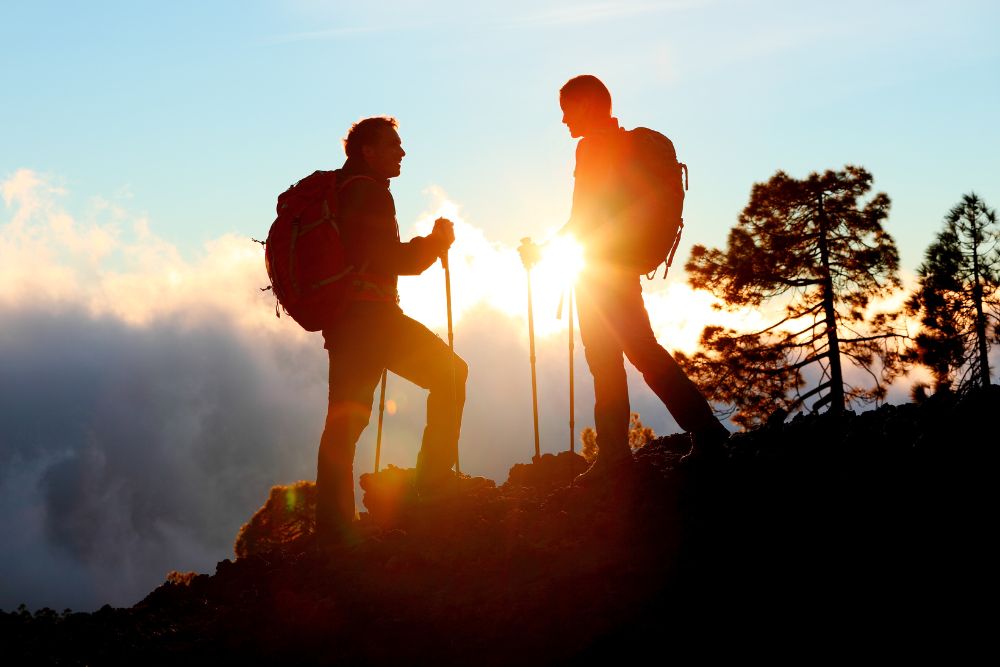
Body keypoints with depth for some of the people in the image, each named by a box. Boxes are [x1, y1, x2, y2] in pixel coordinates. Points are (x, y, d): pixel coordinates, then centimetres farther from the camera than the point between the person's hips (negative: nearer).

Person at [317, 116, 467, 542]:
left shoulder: (332, 191, 22)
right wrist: (437, 241, 3)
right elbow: (395, 260, -13)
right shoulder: (369, 192, -7)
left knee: (344, 421, 7)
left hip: (339, 321, 9)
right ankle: (434, 475, -7)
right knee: (449, 372, -2)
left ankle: (332, 524, 4)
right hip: (369, 315, -9)